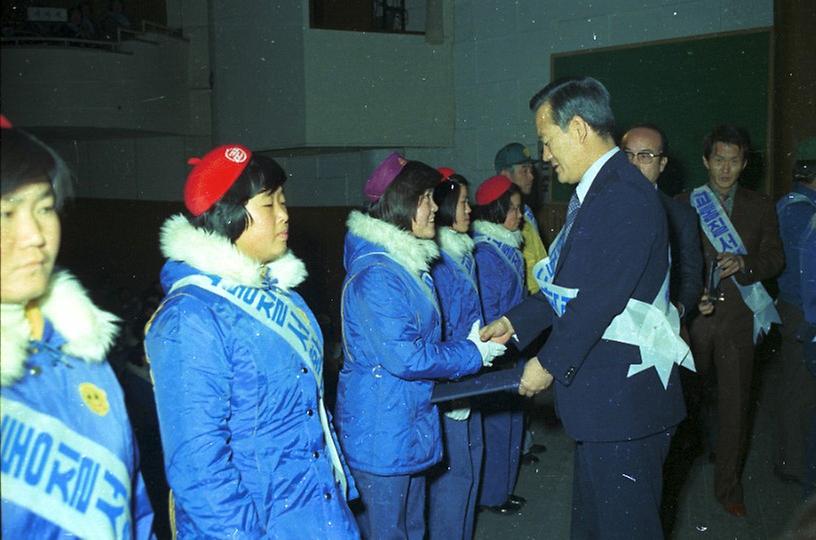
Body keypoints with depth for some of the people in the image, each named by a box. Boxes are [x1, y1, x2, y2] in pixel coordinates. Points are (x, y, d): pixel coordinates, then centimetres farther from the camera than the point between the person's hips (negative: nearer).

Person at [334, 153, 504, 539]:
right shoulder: (376, 275, -22)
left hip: (411, 427, 10)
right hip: (381, 434, -10)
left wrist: (471, 344, 2)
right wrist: (473, 354, -13)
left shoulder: (410, 264, 11)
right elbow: (403, 357, -25)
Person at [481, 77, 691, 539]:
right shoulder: (597, 192, 13)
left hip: (623, 400, -10)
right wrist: (515, 322, 14)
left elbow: (600, 299, -24)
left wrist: (550, 364, -15)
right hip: (600, 396, 10)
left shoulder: (624, 196, -21)